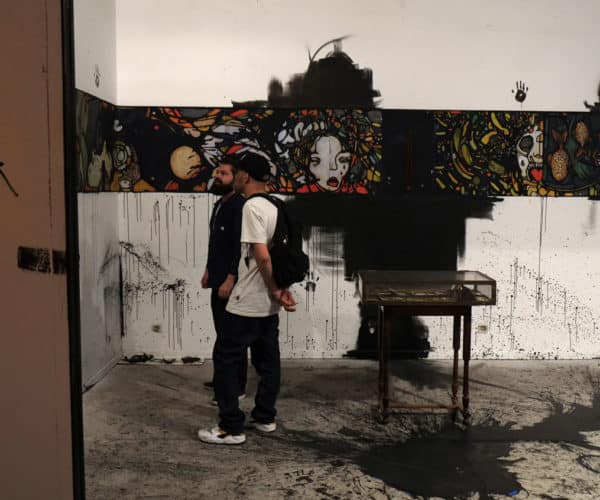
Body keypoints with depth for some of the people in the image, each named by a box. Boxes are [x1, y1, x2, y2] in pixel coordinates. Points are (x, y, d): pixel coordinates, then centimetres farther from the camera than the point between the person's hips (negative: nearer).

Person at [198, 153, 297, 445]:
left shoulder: (251, 207, -17)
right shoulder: (273, 208, 12)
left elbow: (262, 257, -24)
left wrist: (274, 290, -12)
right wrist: (281, 290, 9)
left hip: (246, 303, -9)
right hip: (268, 305, 9)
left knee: (226, 360, 0)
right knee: (267, 360, 15)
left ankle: (231, 428, 5)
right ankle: (265, 417, 26)